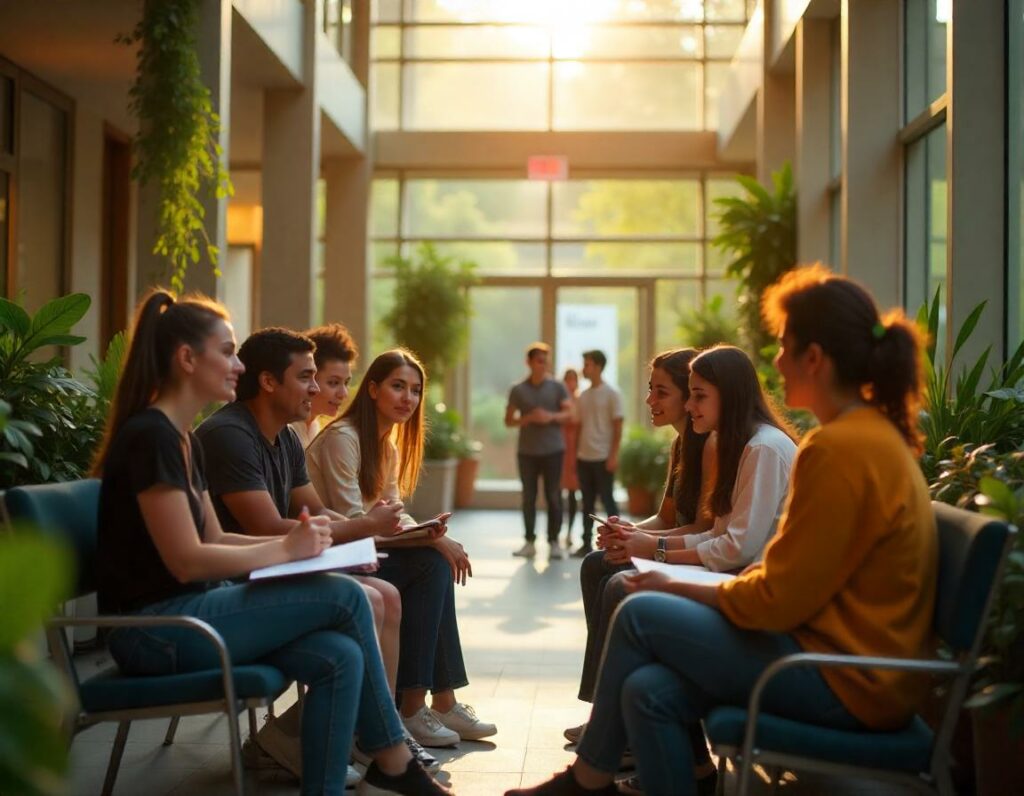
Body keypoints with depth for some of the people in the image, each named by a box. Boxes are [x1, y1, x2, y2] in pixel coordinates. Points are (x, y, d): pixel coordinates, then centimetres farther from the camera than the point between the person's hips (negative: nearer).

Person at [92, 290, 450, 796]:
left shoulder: (183, 439, 14)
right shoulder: (150, 435, -16)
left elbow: (214, 541, 16)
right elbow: (186, 561, -20)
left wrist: (298, 543, 1)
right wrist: (285, 550, -10)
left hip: (182, 614, 9)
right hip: (154, 628, -9)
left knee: (340, 657, -11)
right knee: (345, 598, -13)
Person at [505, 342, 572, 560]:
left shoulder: (556, 387, 4)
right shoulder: (518, 390, 5)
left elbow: (569, 414, 2)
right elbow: (509, 420, 6)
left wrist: (551, 416, -16)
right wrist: (529, 418, -11)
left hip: (552, 450, -1)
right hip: (527, 451, 1)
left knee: (553, 497, -1)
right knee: (529, 497, 3)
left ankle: (554, 542, 4)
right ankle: (529, 542, 8)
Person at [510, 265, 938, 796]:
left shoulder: (838, 448, -21)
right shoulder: (877, 434, 10)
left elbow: (778, 600, -19)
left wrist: (676, 589, -4)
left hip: (844, 683, -8)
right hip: (858, 661, 8)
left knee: (639, 616, -3)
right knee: (651, 690, 0)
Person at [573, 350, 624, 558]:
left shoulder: (611, 394, -6)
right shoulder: (584, 396, 11)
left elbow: (618, 427, -8)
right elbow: (580, 426, 14)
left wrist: (613, 455, -14)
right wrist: (575, 454, 10)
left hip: (603, 457, -6)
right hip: (584, 457, 6)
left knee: (607, 500, -2)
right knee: (587, 502, 9)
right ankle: (587, 543, 14)